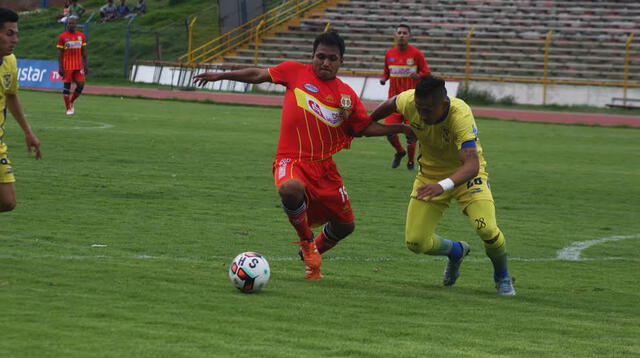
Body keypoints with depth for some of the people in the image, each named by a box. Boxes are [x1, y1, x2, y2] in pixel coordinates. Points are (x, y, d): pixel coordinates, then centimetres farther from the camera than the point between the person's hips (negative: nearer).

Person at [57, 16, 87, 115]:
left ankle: (71, 102, 19)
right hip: (67, 65, -3)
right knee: (67, 86, -1)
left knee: (81, 85, -3)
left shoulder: (81, 36, 8)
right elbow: (60, 53, -3)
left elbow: (84, 52, 12)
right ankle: (68, 108, 4)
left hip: (78, 65, 3)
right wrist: (60, 67, -9)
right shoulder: (62, 37, -3)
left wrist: (85, 65, 6)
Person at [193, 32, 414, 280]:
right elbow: (259, 75, 10)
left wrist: (400, 128, 4)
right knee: (291, 189, -40)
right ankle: (307, 242, -10)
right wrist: (221, 75, 14)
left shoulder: (347, 95, 8)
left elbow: (366, 127, 14)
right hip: (291, 160, -4)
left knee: (345, 225, 9)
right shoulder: (296, 72, 1)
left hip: (324, 166, 4)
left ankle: (312, 255, 42)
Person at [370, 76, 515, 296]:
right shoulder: (409, 101, -23)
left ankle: (502, 278, 8)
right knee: (415, 243, -4)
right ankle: (456, 252, 32)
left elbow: (472, 165, -46)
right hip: (430, 174, 4)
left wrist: (443, 186, -61)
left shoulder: (460, 115, -36)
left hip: (465, 174, -4)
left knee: (486, 228, -25)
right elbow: (390, 105, 3)